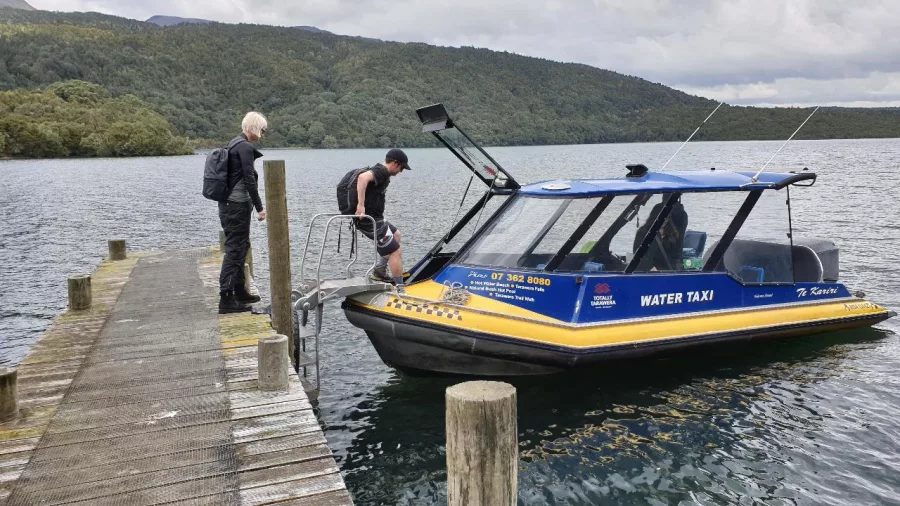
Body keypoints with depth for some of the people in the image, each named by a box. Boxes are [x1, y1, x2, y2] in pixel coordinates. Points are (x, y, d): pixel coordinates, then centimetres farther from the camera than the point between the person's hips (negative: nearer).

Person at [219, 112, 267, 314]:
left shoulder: (234, 143, 15)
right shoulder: (245, 147, -14)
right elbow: (249, 180, -18)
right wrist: (259, 207, -15)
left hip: (230, 204, 10)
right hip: (237, 206, -10)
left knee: (240, 246, 18)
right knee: (235, 249, -7)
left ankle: (239, 292, 28)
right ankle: (226, 299, -6)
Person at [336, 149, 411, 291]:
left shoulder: (376, 170, 15)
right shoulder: (382, 171, -15)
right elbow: (363, 177, -35)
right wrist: (361, 205, -36)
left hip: (373, 216, 10)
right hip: (368, 217, -10)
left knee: (396, 234, 27)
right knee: (395, 251, -6)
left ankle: (380, 271, 27)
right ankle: (400, 290, -2)